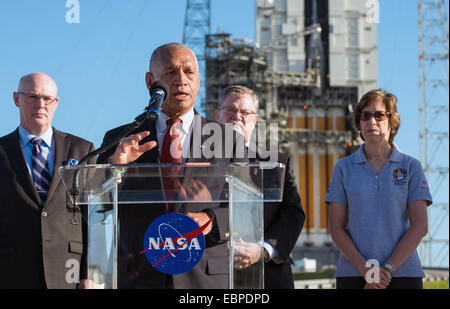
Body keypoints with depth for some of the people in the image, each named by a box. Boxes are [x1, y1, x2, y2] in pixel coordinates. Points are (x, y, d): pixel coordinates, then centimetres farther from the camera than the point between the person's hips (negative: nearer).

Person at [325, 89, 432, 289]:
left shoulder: (411, 167, 5)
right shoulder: (344, 168, 8)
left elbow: (420, 226, 0)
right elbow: (336, 228, 4)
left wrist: (387, 269, -9)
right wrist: (365, 268, -10)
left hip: (403, 272, -1)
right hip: (352, 274, 1)